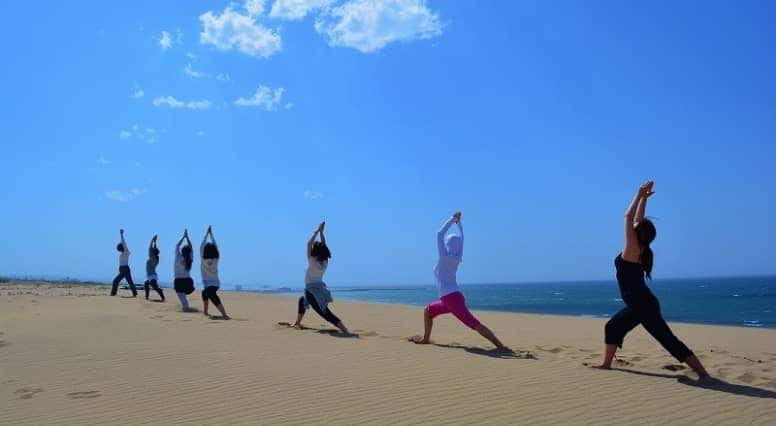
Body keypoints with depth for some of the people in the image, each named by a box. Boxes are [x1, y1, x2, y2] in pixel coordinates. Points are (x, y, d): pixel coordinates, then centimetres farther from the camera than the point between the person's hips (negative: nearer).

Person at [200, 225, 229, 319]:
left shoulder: (203, 259, -12)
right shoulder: (216, 259, -2)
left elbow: (202, 245, -4)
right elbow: (215, 246, 8)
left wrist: (207, 233, 3)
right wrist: (211, 233, 14)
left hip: (209, 284, -7)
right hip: (216, 283, 7)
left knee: (214, 299, -19)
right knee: (204, 293, 33)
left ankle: (225, 315, -37)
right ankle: (205, 311, 38)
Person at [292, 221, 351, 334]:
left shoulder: (312, 263, -18)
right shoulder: (325, 262, -3)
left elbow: (309, 243, -17)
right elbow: (323, 245, 6)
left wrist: (318, 230, -15)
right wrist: (321, 231, 2)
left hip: (312, 292, -7)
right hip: (320, 290, 7)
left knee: (327, 314, -8)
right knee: (302, 300, 33)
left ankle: (346, 331, -20)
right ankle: (297, 323, 40)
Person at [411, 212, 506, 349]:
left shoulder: (444, 256, -8)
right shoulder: (457, 258, 11)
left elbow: (440, 234, -11)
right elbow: (461, 240, 25)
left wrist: (452, 219, -7)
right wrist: (459, 223, 29)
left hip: (452, 298, -9)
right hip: (453, 298, 9)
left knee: (474, 324, -13)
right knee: (428, 310, 22)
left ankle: (500, 346, -18)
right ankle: (426, 338, 27)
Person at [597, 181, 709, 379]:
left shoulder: (633, 248, -16)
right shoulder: (639, 249, 6)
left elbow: (629, 216, -19)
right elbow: (637, 219, 13)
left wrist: (640, 195, -14)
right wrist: (643, 198, 13)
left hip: (645, 306, -9)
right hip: (638, 305, 9)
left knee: (668, 340, -6)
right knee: (612, 327, 17)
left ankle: (702, 373, -1)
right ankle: (606, 364, 24)